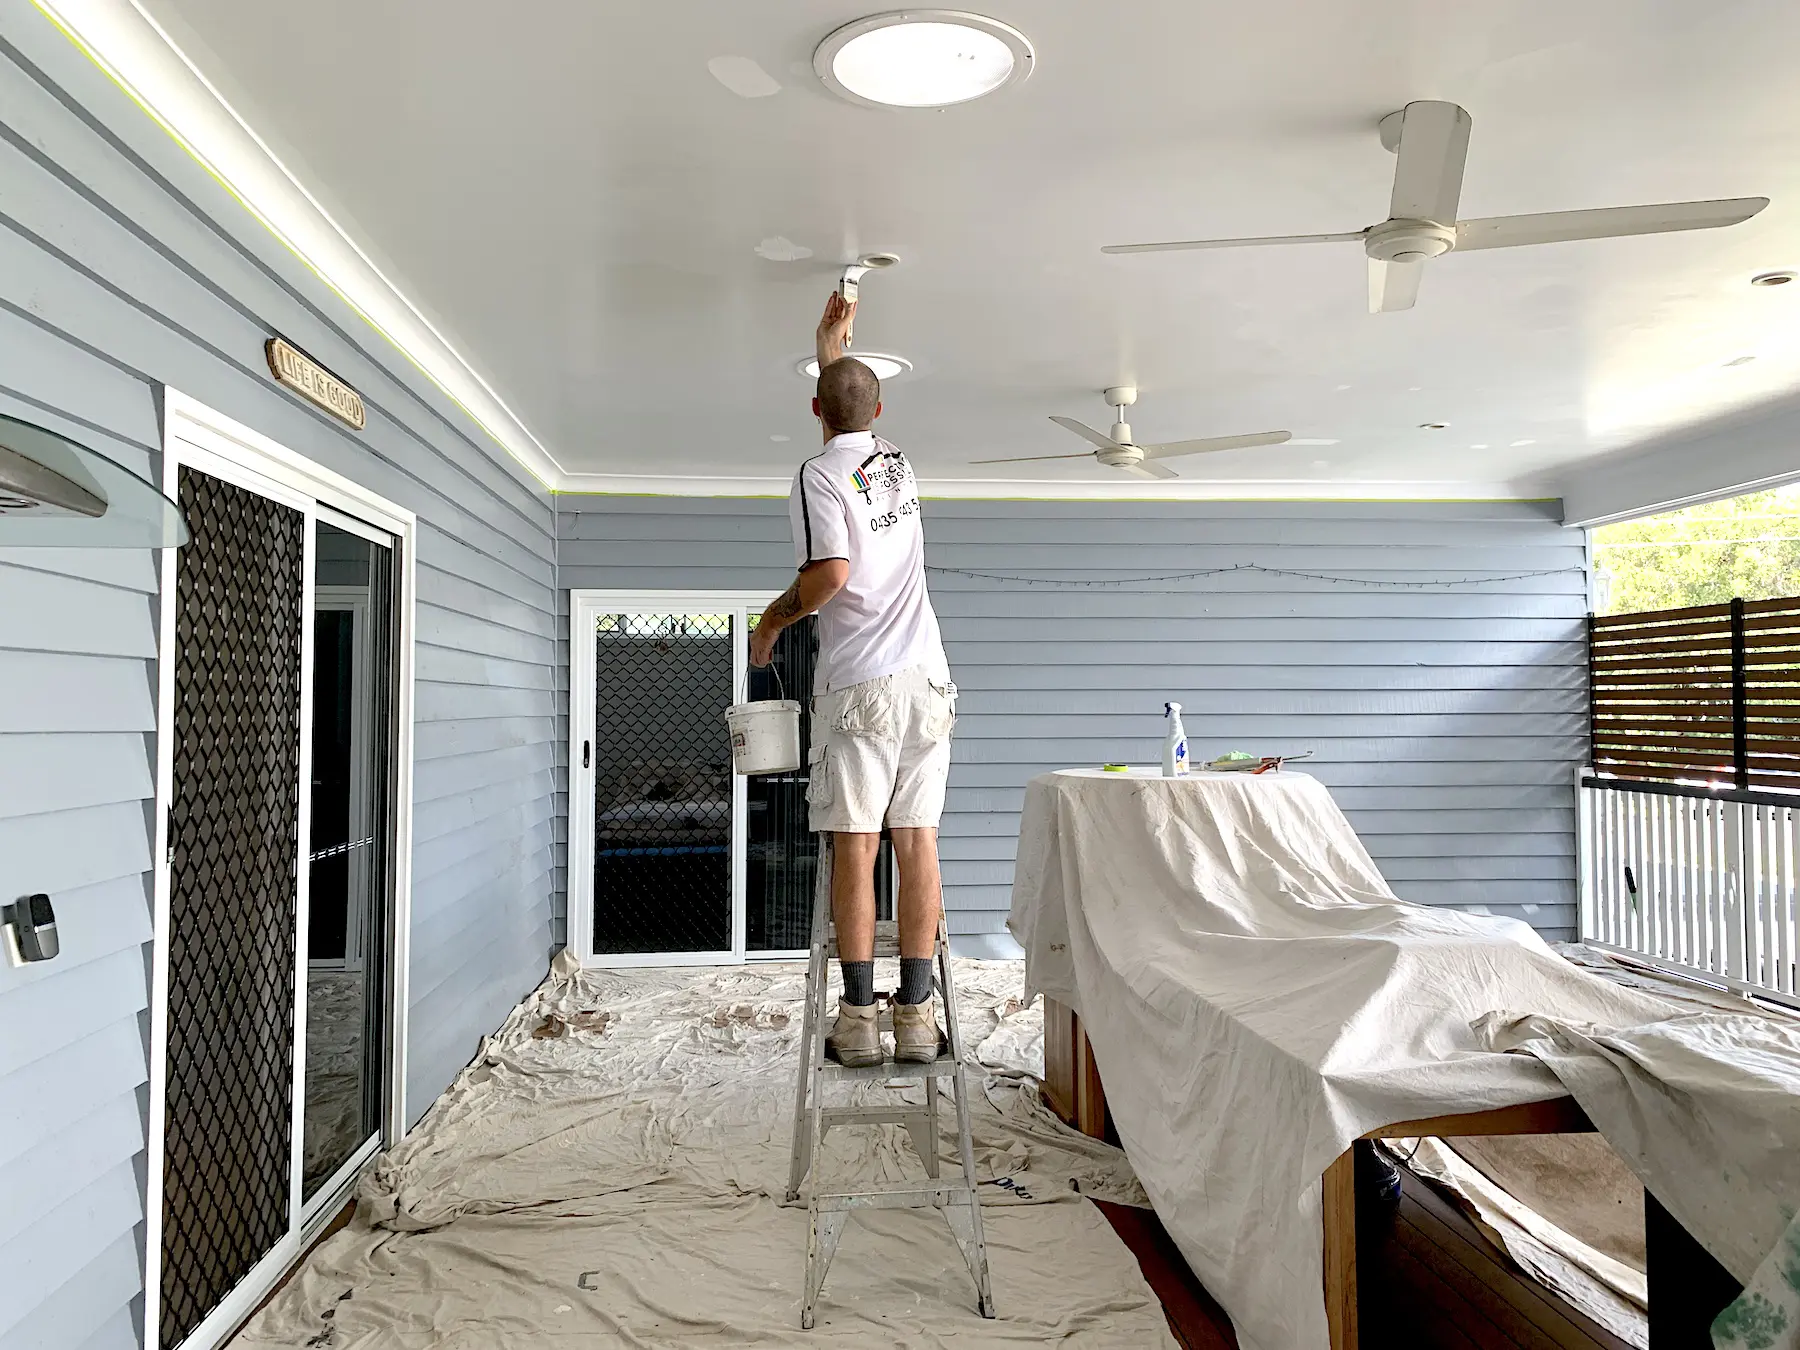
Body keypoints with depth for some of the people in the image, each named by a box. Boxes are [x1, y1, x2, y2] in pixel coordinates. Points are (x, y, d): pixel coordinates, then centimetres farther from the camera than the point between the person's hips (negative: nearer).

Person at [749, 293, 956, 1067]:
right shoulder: (896, 464, 16)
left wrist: (774, 618, 0)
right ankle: (917, 1015, 7)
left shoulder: (819, 475, -4)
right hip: (927, 680, 5)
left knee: (854, 847, 0)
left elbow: (829, 574, -17)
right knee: (917, 843, 4)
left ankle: (858, 1018, 4)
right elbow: (857, 424, 38)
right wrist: (834, 345, 49)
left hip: (859, 684, -5)